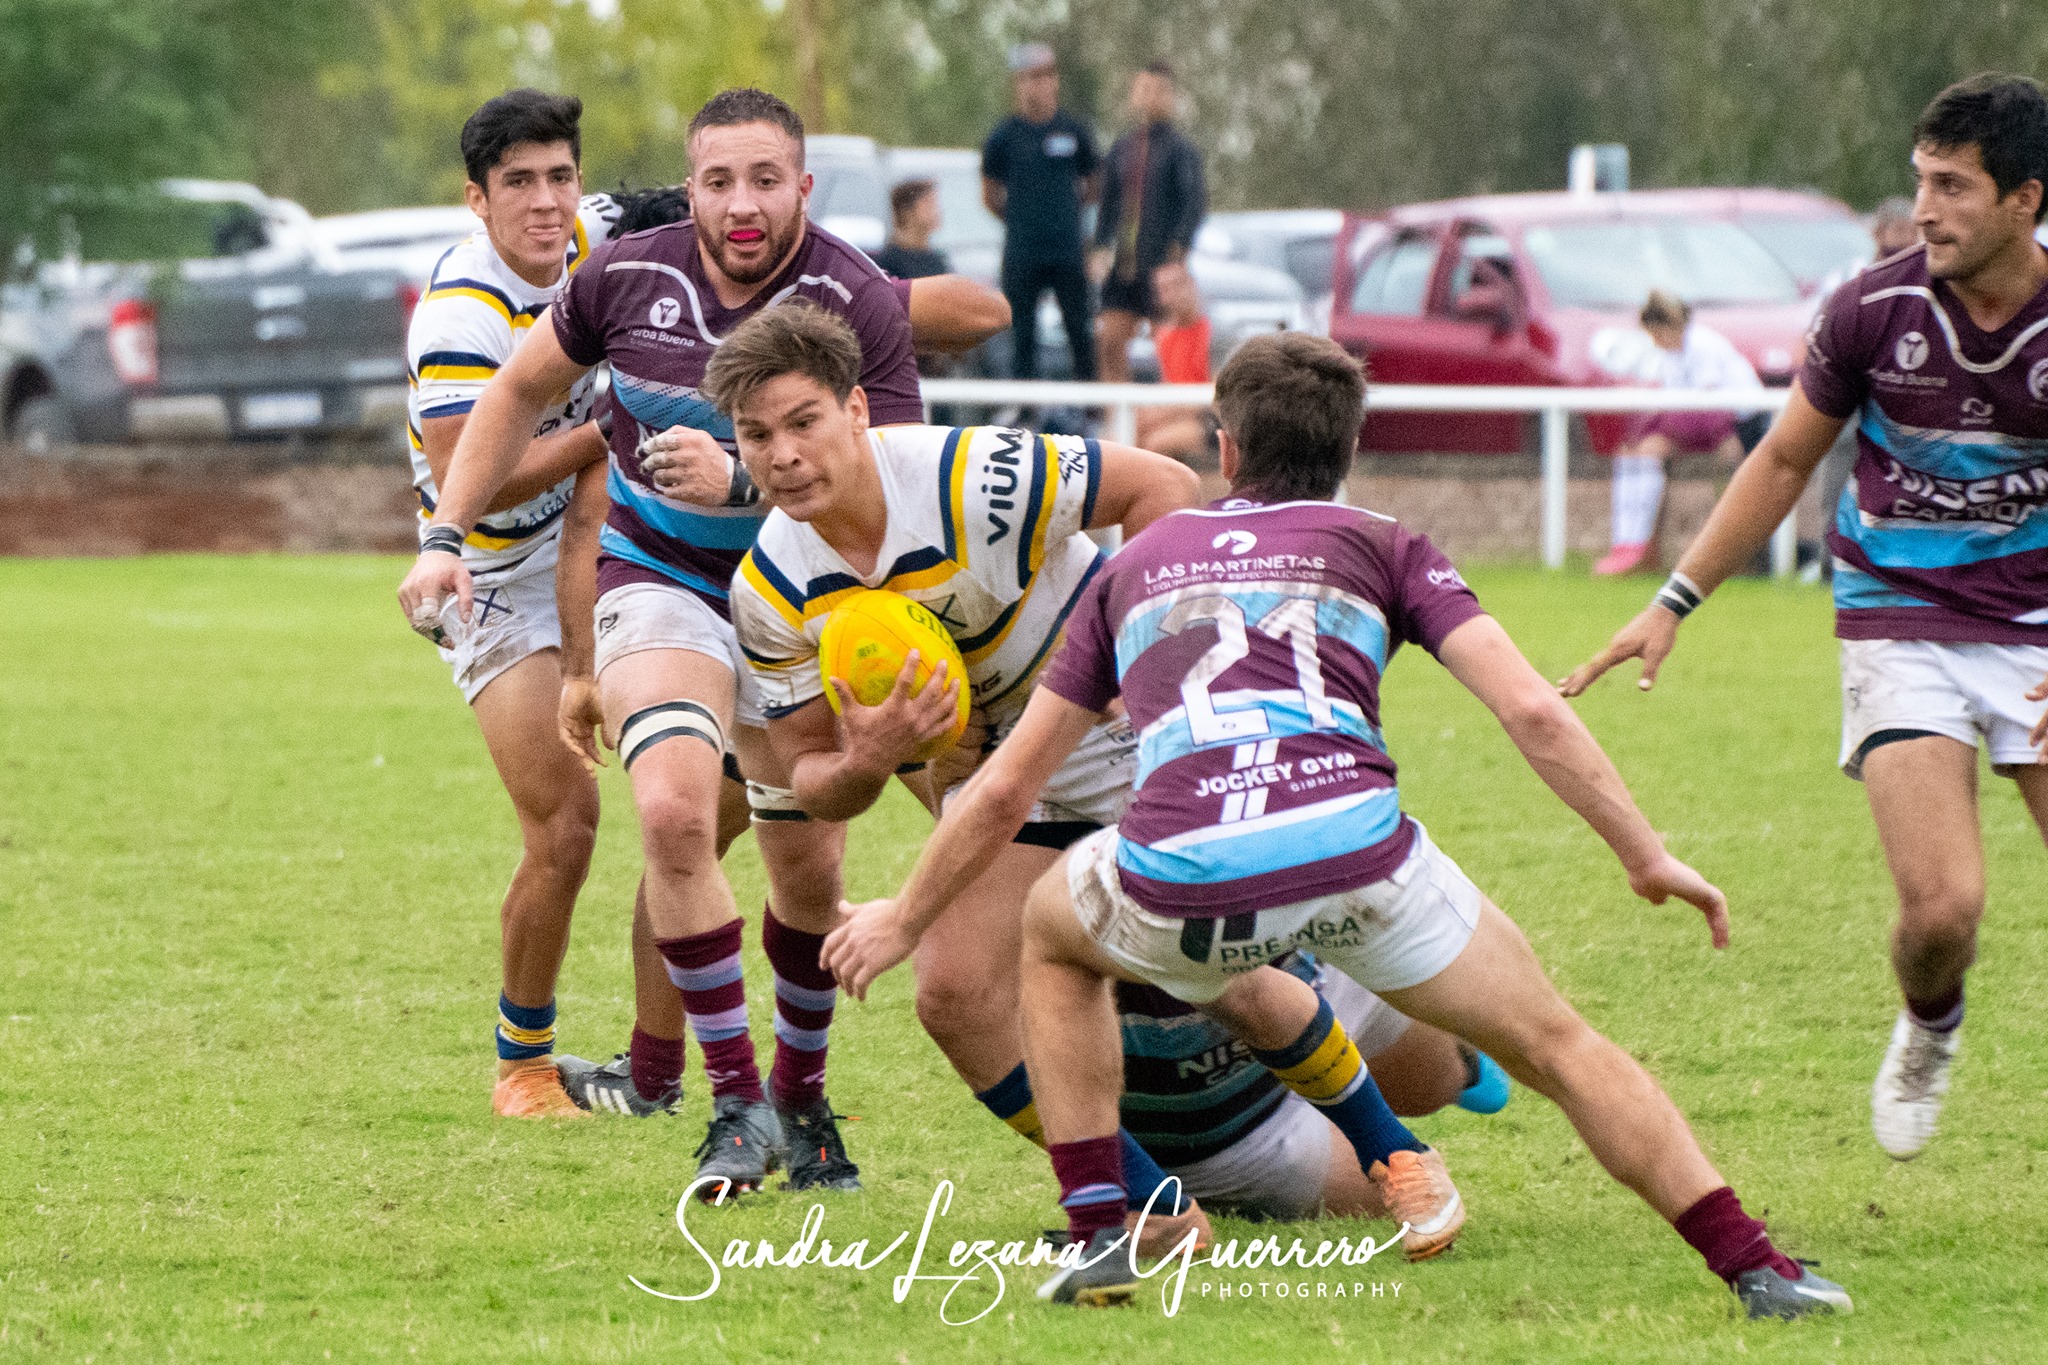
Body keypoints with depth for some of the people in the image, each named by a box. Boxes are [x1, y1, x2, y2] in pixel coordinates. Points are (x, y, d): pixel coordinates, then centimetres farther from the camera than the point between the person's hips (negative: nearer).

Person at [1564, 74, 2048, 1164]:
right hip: (1902, 627, -1)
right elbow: (1783, 463, 7)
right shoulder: (1873, 310, -8)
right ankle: (1927, 1033, 19)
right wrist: (1675, 603, 8)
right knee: (1942, 908, -16)